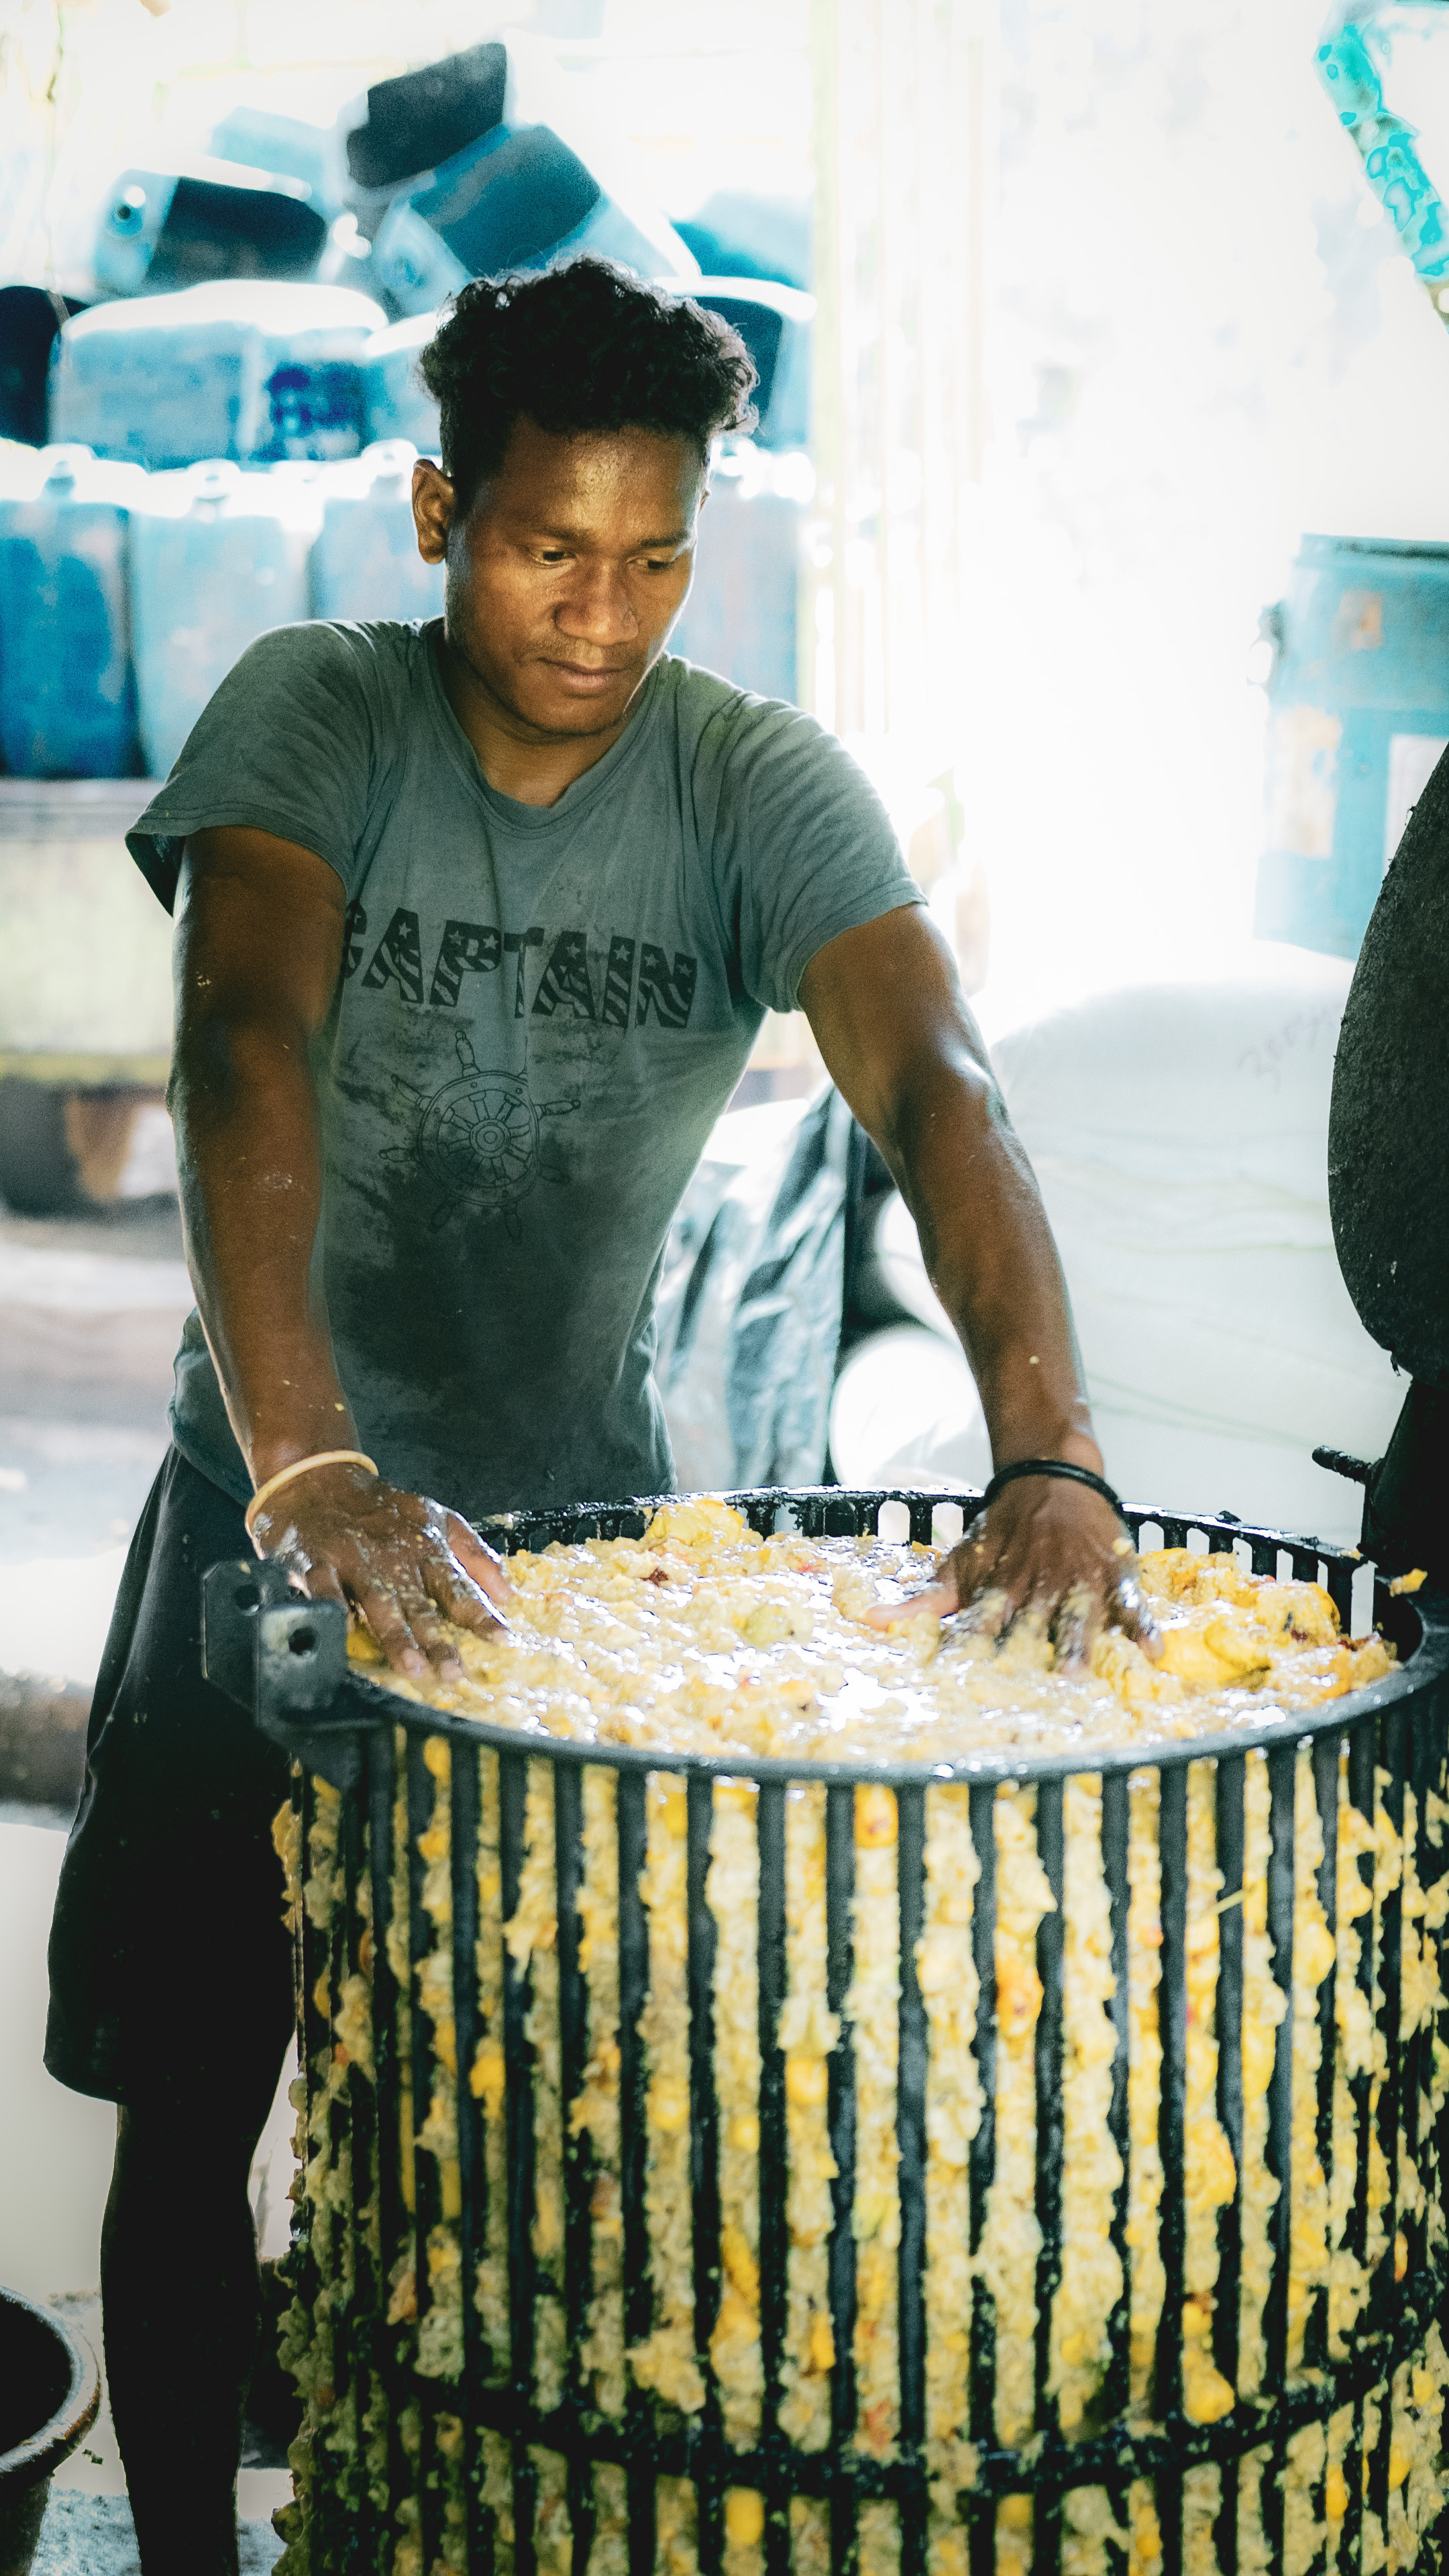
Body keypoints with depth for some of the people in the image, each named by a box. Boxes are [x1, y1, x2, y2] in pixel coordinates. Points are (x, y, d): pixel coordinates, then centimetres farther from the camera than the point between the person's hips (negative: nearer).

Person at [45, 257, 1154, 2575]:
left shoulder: (760, 788, -10)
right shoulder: (313, 717, -13)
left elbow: (937, 1093, -24)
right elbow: (248, 1051, -28)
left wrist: (1051, 1467, -41)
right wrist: (311, 1472, -44)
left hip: (588, 1502, 1)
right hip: (282, 1501, -1)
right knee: (190, 2109, 6)